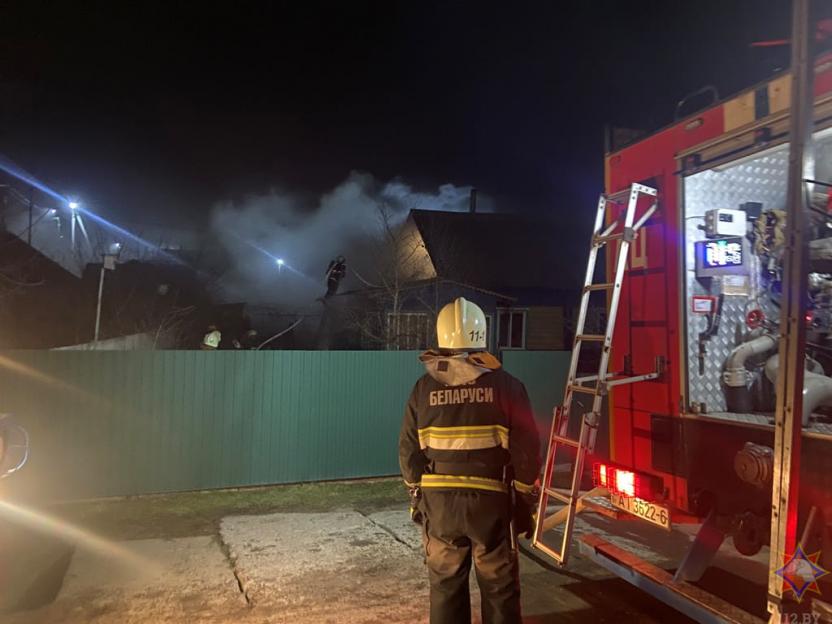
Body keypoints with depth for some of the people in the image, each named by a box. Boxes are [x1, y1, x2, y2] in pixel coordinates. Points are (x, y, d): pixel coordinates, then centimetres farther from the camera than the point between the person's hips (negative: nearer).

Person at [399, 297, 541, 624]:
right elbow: (526, 450, -7)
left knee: (445, 584, 16)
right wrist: (524, 501, 5)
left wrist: (417, 495, 16)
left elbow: (408, 451, 3)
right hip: (492, 501, -1)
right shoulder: (506, 386, -7)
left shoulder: (424, 388, -2)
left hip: (438, 500, 2)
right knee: (499, 588, 13)